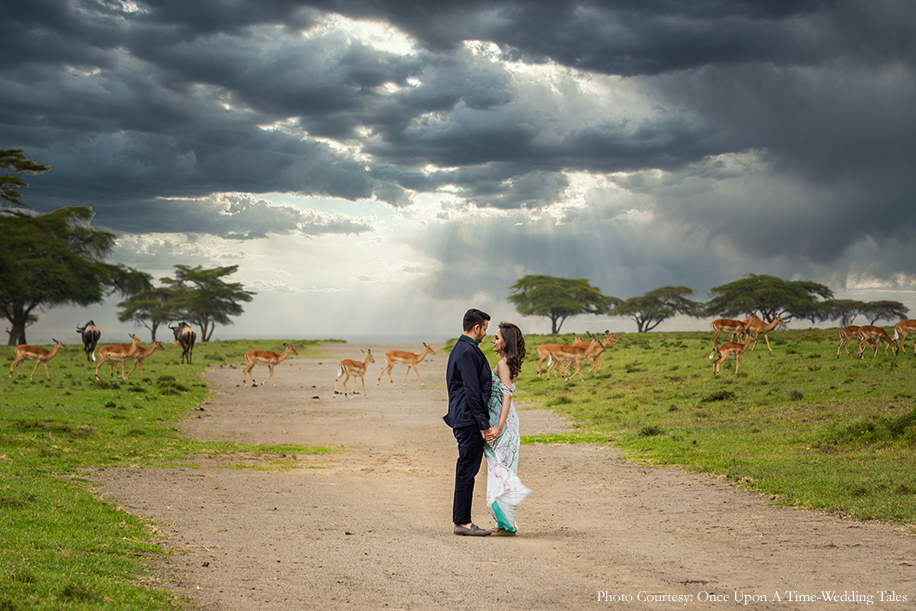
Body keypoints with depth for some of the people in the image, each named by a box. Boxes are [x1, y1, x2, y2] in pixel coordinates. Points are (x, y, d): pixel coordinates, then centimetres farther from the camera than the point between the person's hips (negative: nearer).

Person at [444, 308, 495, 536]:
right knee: (467, 470, -6)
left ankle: (462, 520, 17)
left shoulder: (461, 349, 18)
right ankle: (462, 521, -2)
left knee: (466, 470, 12)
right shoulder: (467, 352, -15)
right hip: (470, 420, -11)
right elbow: (472, 391, -19)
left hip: (464, 419, 11)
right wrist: (484, 424, -18)